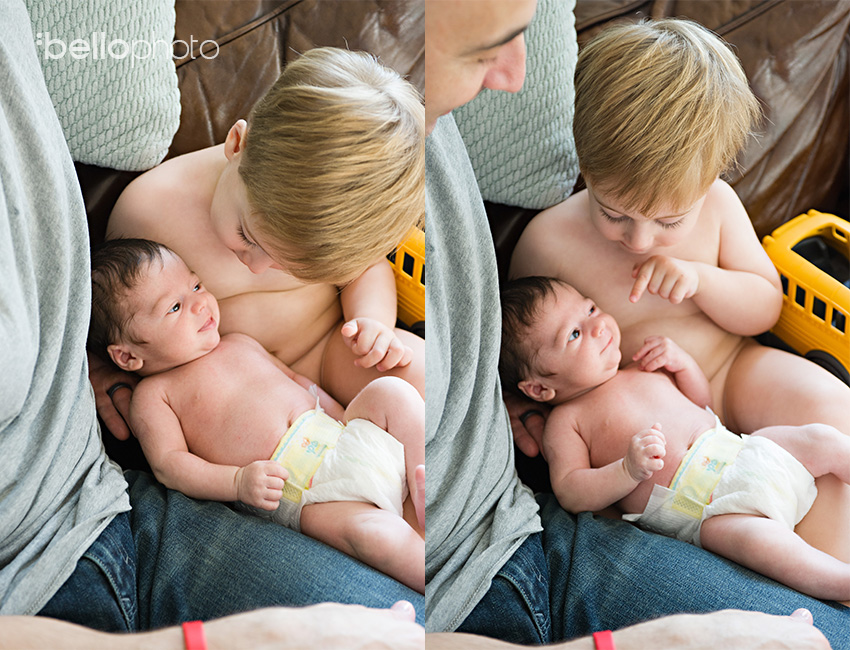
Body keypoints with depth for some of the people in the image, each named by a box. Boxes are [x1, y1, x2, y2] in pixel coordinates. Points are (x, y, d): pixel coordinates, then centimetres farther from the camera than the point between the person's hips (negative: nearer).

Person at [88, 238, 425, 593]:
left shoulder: (240, 344, 24)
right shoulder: (153, 394, 5)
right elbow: (167, 463, -7)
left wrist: (347, 418, 16)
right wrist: (237, 482, -22)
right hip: (294, 488, -7)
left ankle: (425, 497, -16)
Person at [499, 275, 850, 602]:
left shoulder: (644, 368, 19)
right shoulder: (565, 422, -1)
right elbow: (571, 494, -11)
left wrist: (682, 362, 10)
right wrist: (629, 470, -26)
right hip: (703, 507, -7)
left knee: (821, 439, -6)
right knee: (753, 535, -34)